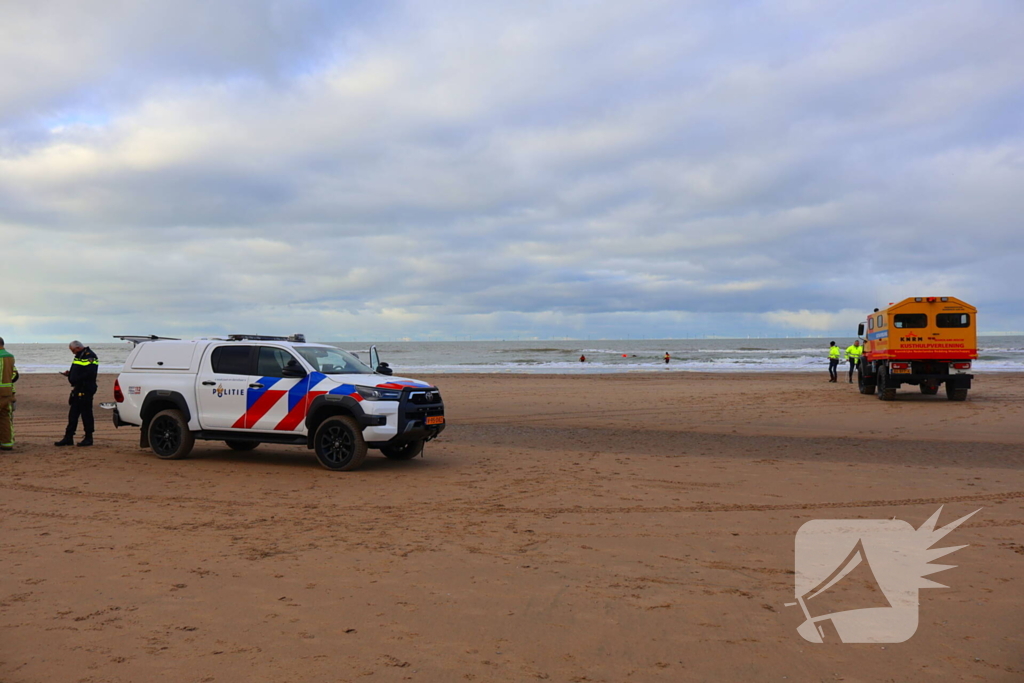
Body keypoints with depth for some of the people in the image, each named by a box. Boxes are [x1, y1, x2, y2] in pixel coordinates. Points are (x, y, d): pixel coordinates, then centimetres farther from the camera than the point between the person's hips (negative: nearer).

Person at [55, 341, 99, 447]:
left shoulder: (90, 357, -12)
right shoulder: (79, 356, 19)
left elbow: (90, 374, -23)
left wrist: (76, 379, -20)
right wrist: (69, 374, 7)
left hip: (86, 390, -10)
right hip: (77, 390, 10)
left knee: (86, 414, -3)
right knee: (72, 414, 10)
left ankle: (88, 438, 5)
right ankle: (68, 438, 14)